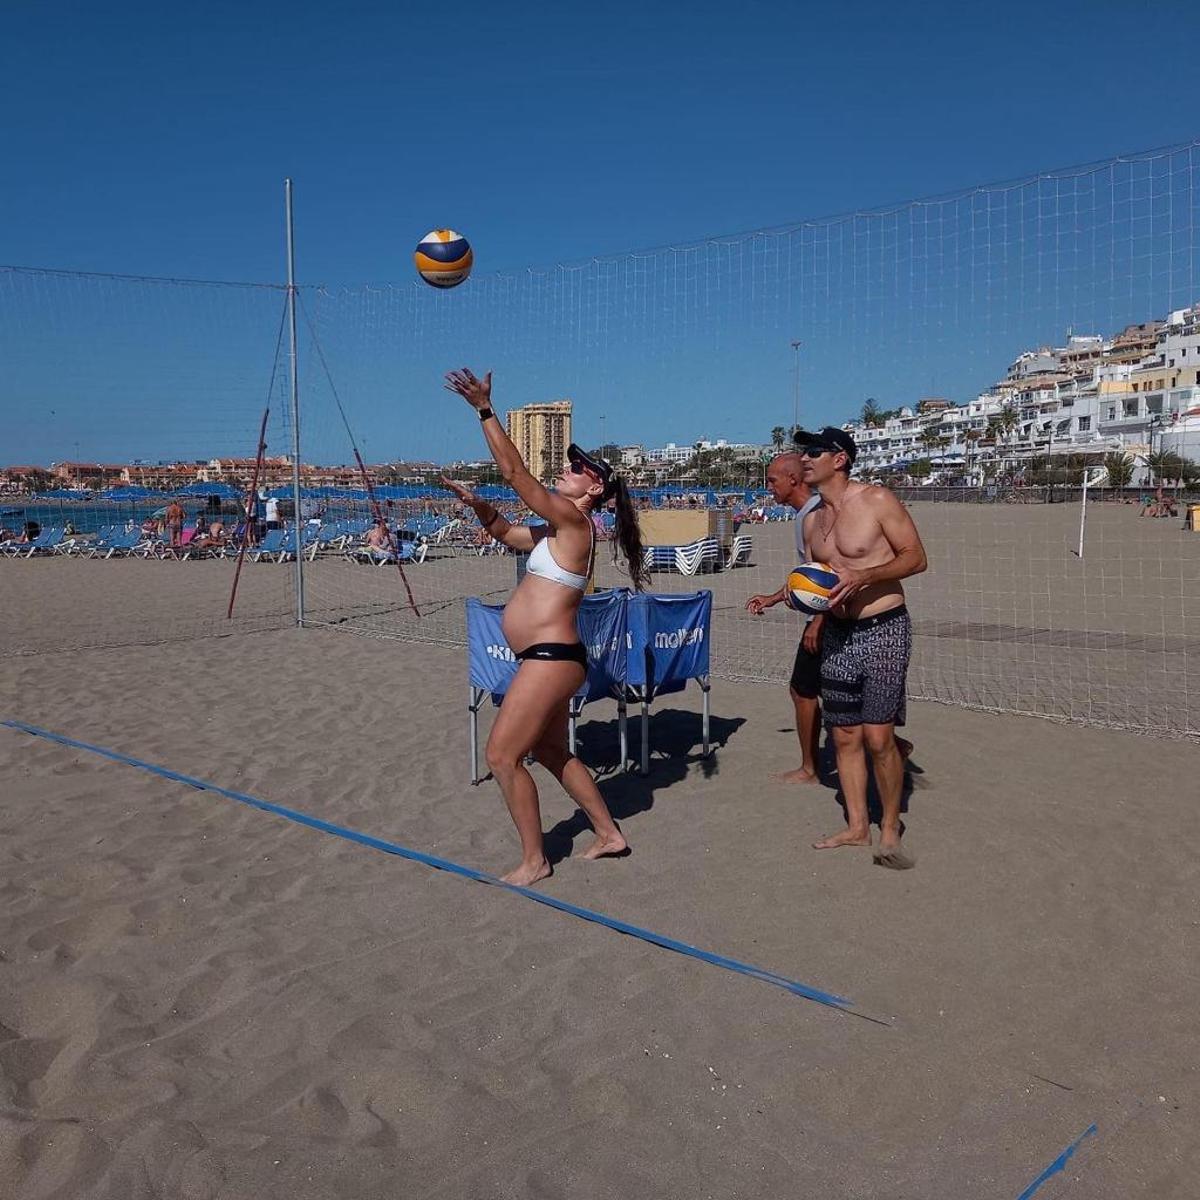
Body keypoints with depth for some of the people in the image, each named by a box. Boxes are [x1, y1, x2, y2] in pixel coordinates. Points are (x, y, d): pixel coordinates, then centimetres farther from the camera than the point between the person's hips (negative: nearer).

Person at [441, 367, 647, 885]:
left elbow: (514, 472, -18)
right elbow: (506, 532, 28)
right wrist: (475, 503, 10)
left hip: (551, 658, -11)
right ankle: (609, 834, 33)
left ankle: (533, 861, 7)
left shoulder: (574, 521, -13)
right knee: (551, 752, 21)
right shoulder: (558, 529, 14)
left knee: (501, 755, -5)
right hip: (548, 658, 11)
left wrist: (484, 409, -17)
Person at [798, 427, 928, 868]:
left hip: (882, 630, -6)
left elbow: (916, 558, -10)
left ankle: (890, 827, 9)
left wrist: (862, 576, -23)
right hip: (836, 633, 7)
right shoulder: (812, 520, 12)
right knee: (844, 735, 9)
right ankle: (857, 826, 22)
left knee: (878, 737, -9)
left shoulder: (877, 500, -9)